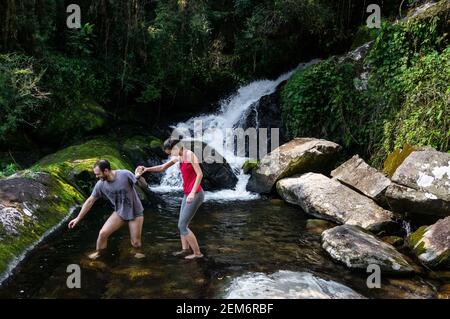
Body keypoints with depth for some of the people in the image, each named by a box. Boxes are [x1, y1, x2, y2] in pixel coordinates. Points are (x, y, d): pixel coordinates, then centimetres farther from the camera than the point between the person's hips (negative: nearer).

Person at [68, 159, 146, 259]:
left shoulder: (125, 174, -26)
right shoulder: (100, 185, -14)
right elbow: (90, 201, -3)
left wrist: (138, 176, -34)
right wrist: (78, 218, 2)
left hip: (135, 212, -3)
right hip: (119, 212, 3)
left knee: (135, 242, 2)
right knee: (103, 233, -9)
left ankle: (138, 252, 37)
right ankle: (98, 253, 19)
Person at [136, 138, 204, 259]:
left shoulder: (190, 155, -14)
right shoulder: (178, 157, 13)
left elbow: (200, 174, -21)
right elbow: (162, 167, 20)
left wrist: (192, 192, -28)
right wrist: (146, 169, 5)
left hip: (195, 194, -10)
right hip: (188, 194, 10)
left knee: (182, 226, -3)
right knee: (182, 224, 16)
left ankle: (197, 252, 5)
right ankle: (186, 249, 23)